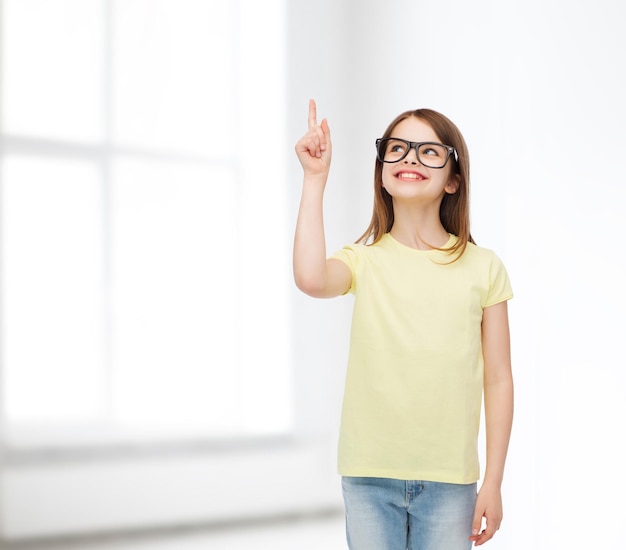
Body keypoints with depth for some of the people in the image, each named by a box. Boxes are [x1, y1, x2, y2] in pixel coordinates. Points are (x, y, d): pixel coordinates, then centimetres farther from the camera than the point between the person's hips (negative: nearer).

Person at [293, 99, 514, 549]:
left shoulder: (482, 267, 2)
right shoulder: (363, 261, 2)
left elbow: (498, 380, 3)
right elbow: (312, 279, -22)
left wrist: (493, 483, 0)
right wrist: (315, 178, -15)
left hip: (449, 480, 0)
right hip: (369, 477, 0)